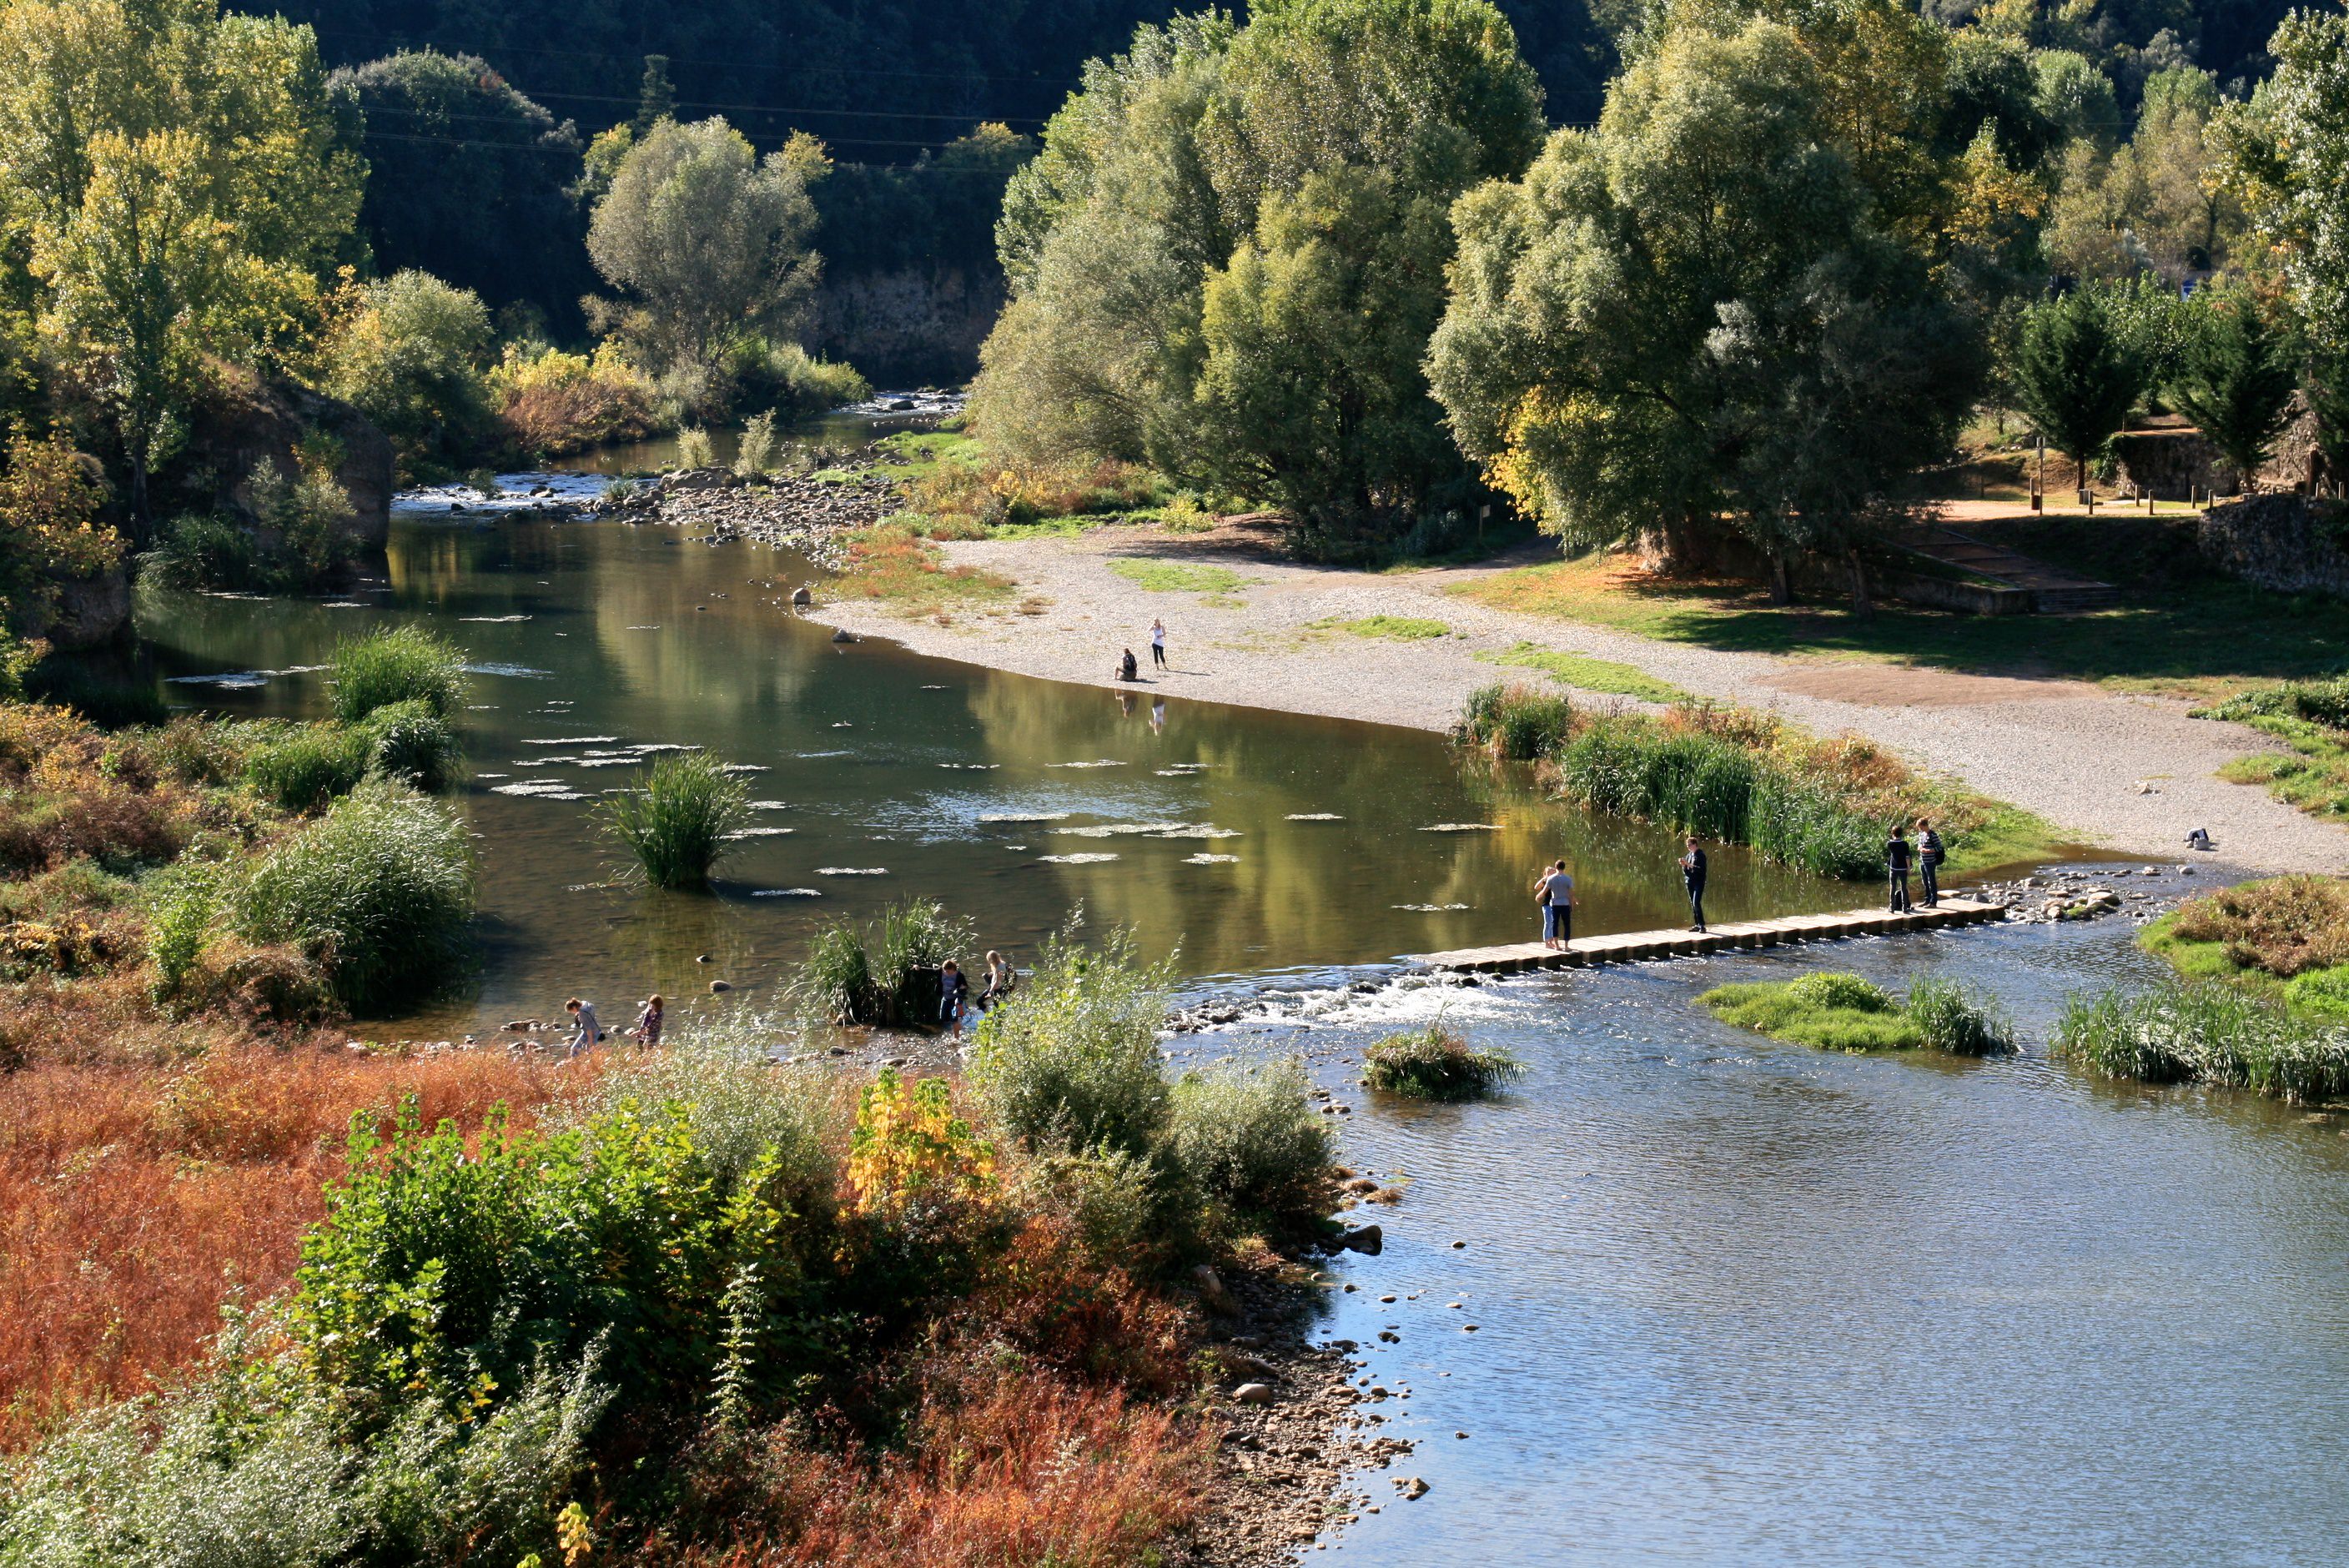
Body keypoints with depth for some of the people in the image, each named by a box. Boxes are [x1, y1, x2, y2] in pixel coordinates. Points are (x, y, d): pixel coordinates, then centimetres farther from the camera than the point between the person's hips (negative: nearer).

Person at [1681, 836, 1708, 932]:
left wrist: (1689, 864, -18)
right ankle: (1697, 925, 11)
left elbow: (1701, 870, -16)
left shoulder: (1700, 855, -7)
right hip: (1690, 882, 7)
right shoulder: (1688, 855, 13)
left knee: (1696, 903, -17)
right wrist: (1684, 865, -4)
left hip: (1698, 882, -7)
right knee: (1693, 904, 6)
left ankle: (1702, 925, -17)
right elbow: (1685, 871, 17)